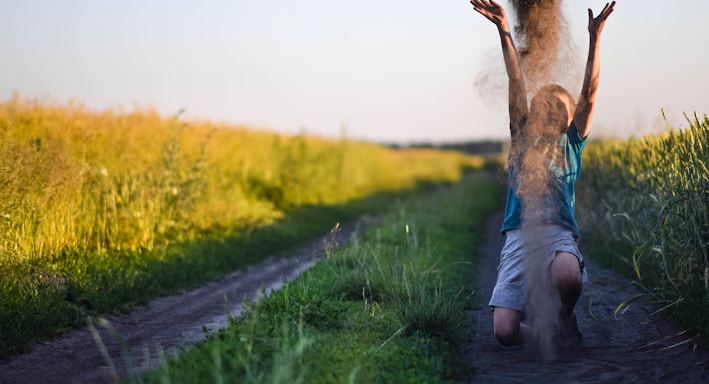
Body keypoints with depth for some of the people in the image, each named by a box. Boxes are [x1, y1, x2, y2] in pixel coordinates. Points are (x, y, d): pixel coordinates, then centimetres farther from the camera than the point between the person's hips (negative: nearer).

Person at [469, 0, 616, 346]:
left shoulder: (571, 143, 19)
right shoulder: (522, 137, 21)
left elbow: (589, 92, 10)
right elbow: (516, 86, 12)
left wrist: (595, 37, 2)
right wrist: (504, 31, 6)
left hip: (557, 232, -1)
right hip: (518, 236, 1)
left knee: (569, 278, -38)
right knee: (505, 333, -15)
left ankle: (565, 317, 0)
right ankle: (546, 331, 21)